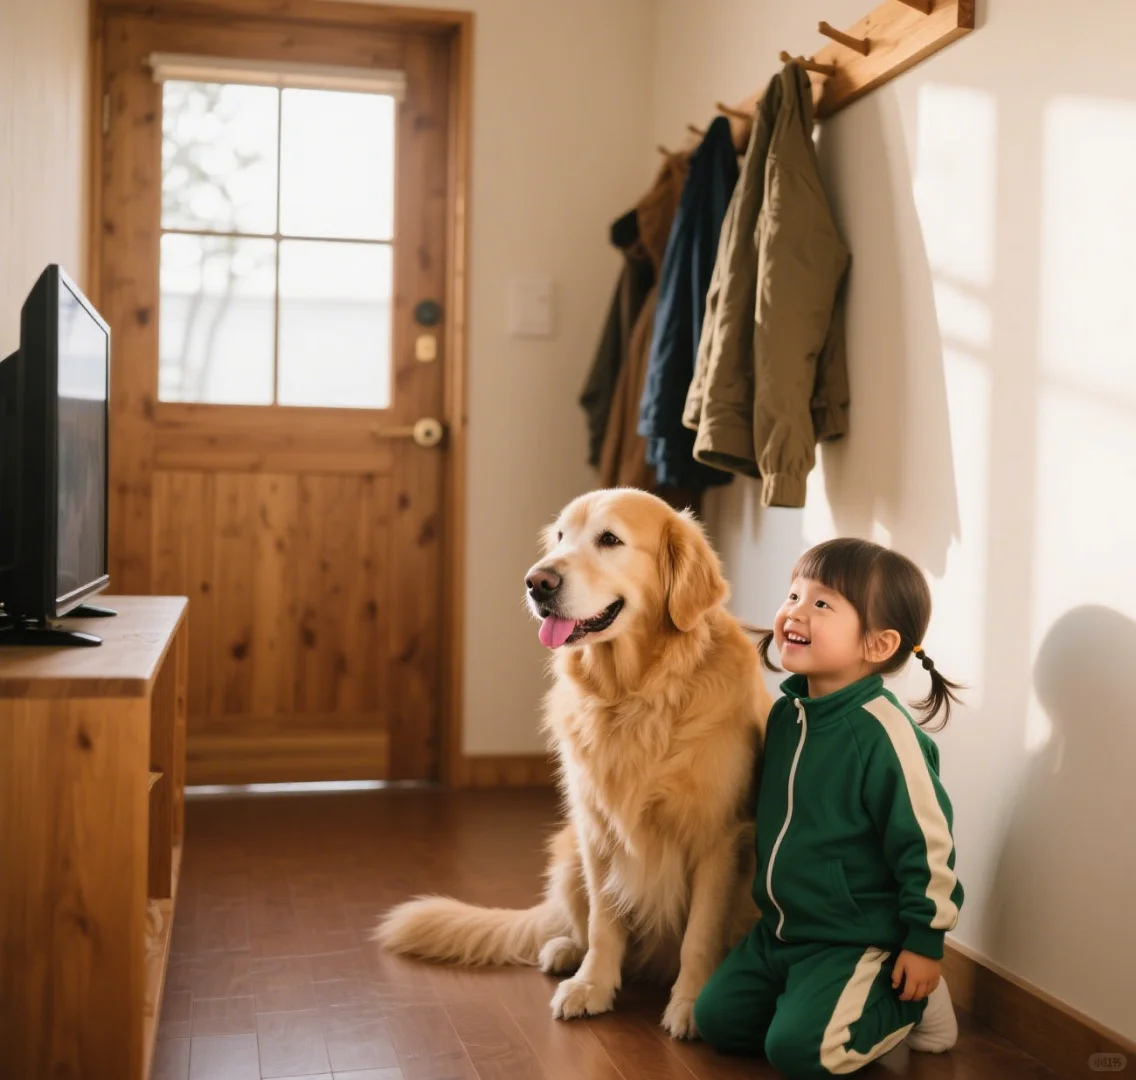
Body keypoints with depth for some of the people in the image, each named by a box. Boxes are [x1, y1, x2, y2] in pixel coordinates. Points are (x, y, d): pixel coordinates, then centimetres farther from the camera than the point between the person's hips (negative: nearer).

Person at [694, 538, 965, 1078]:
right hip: (779, 928, 7)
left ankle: (910, 1004, 6)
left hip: (854, 941, -7)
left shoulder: (883, 731, -22)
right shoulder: (785, 713, 2)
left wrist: (924, 940, -13)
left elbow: (926, 841, -18)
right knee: (716, 1018, 1)